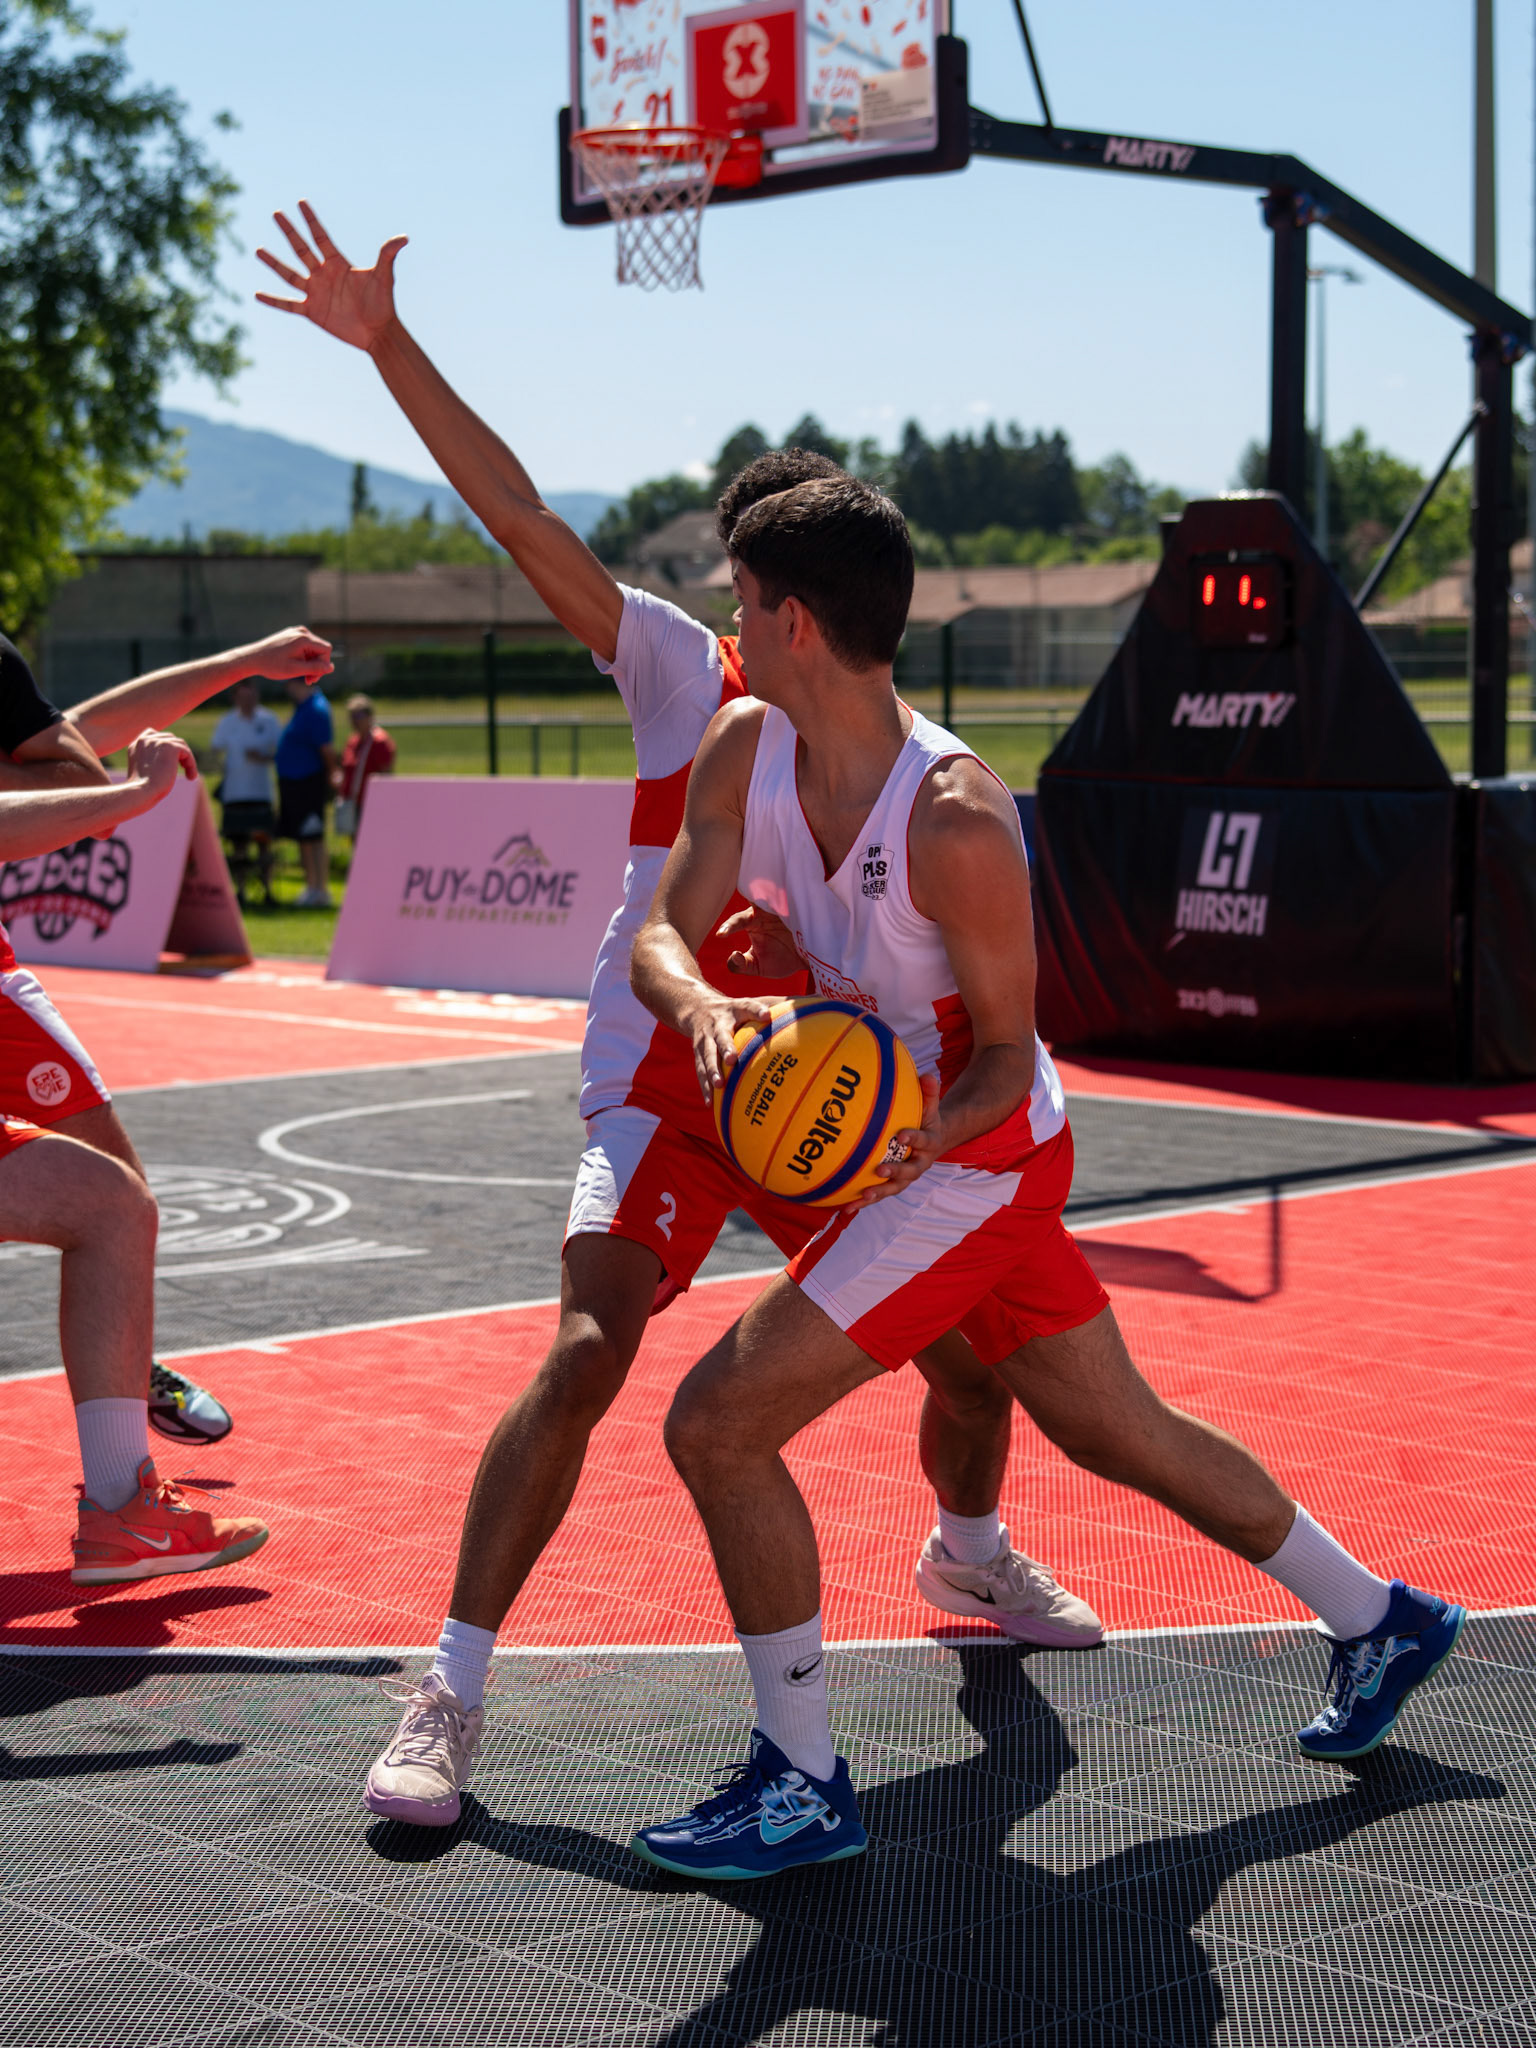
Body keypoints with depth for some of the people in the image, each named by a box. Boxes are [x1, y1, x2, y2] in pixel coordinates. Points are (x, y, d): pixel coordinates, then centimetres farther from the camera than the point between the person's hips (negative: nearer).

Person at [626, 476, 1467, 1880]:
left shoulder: (956, 820, -29)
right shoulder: (745, 754, -7)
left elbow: (1008, 1056, -19)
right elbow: (662, 934, -10)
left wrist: (924, 1136, -37)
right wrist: (700, 1001, -32)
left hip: (973, 1166, -8)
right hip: (905, 1147, 8)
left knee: (717, 1424, -12)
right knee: (1119, 1431, 21)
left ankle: (803, 1787, 1)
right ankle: (1380, 1622, 38)